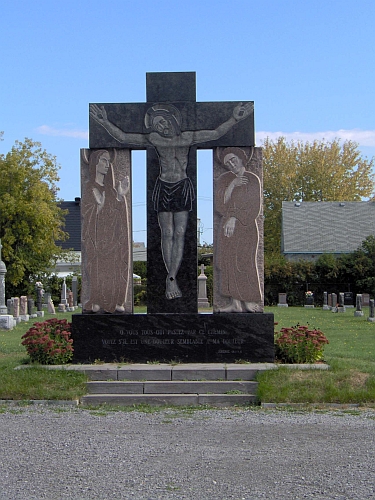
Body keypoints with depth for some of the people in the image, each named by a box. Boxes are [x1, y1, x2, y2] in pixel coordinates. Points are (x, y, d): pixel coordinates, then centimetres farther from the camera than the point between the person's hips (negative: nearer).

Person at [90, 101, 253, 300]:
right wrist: (105, 122, -15)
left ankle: (171, 278, -8)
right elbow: (122, 137, -7)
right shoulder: (153, 139, -8)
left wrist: (234, 119, -26)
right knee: (167, 234, 2)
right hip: (163, 187, 1)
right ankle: (172, 279, 9)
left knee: (179, 234, -7)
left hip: (183, 187, 0)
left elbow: (215, 133, -15)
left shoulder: (187, 138, -9)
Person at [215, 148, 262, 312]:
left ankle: (251, 303, -2)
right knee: (228, 263, 1)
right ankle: (235, 303, 4)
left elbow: (254, 208, -8)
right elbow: (219, 204, -3)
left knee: (243, 263, -7)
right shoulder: (224, 179, 9)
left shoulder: (253, 180, -4)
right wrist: (232, 185, -12)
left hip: (246, 227, -5)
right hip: (227, 226, 5)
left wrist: (235, 219, -14)